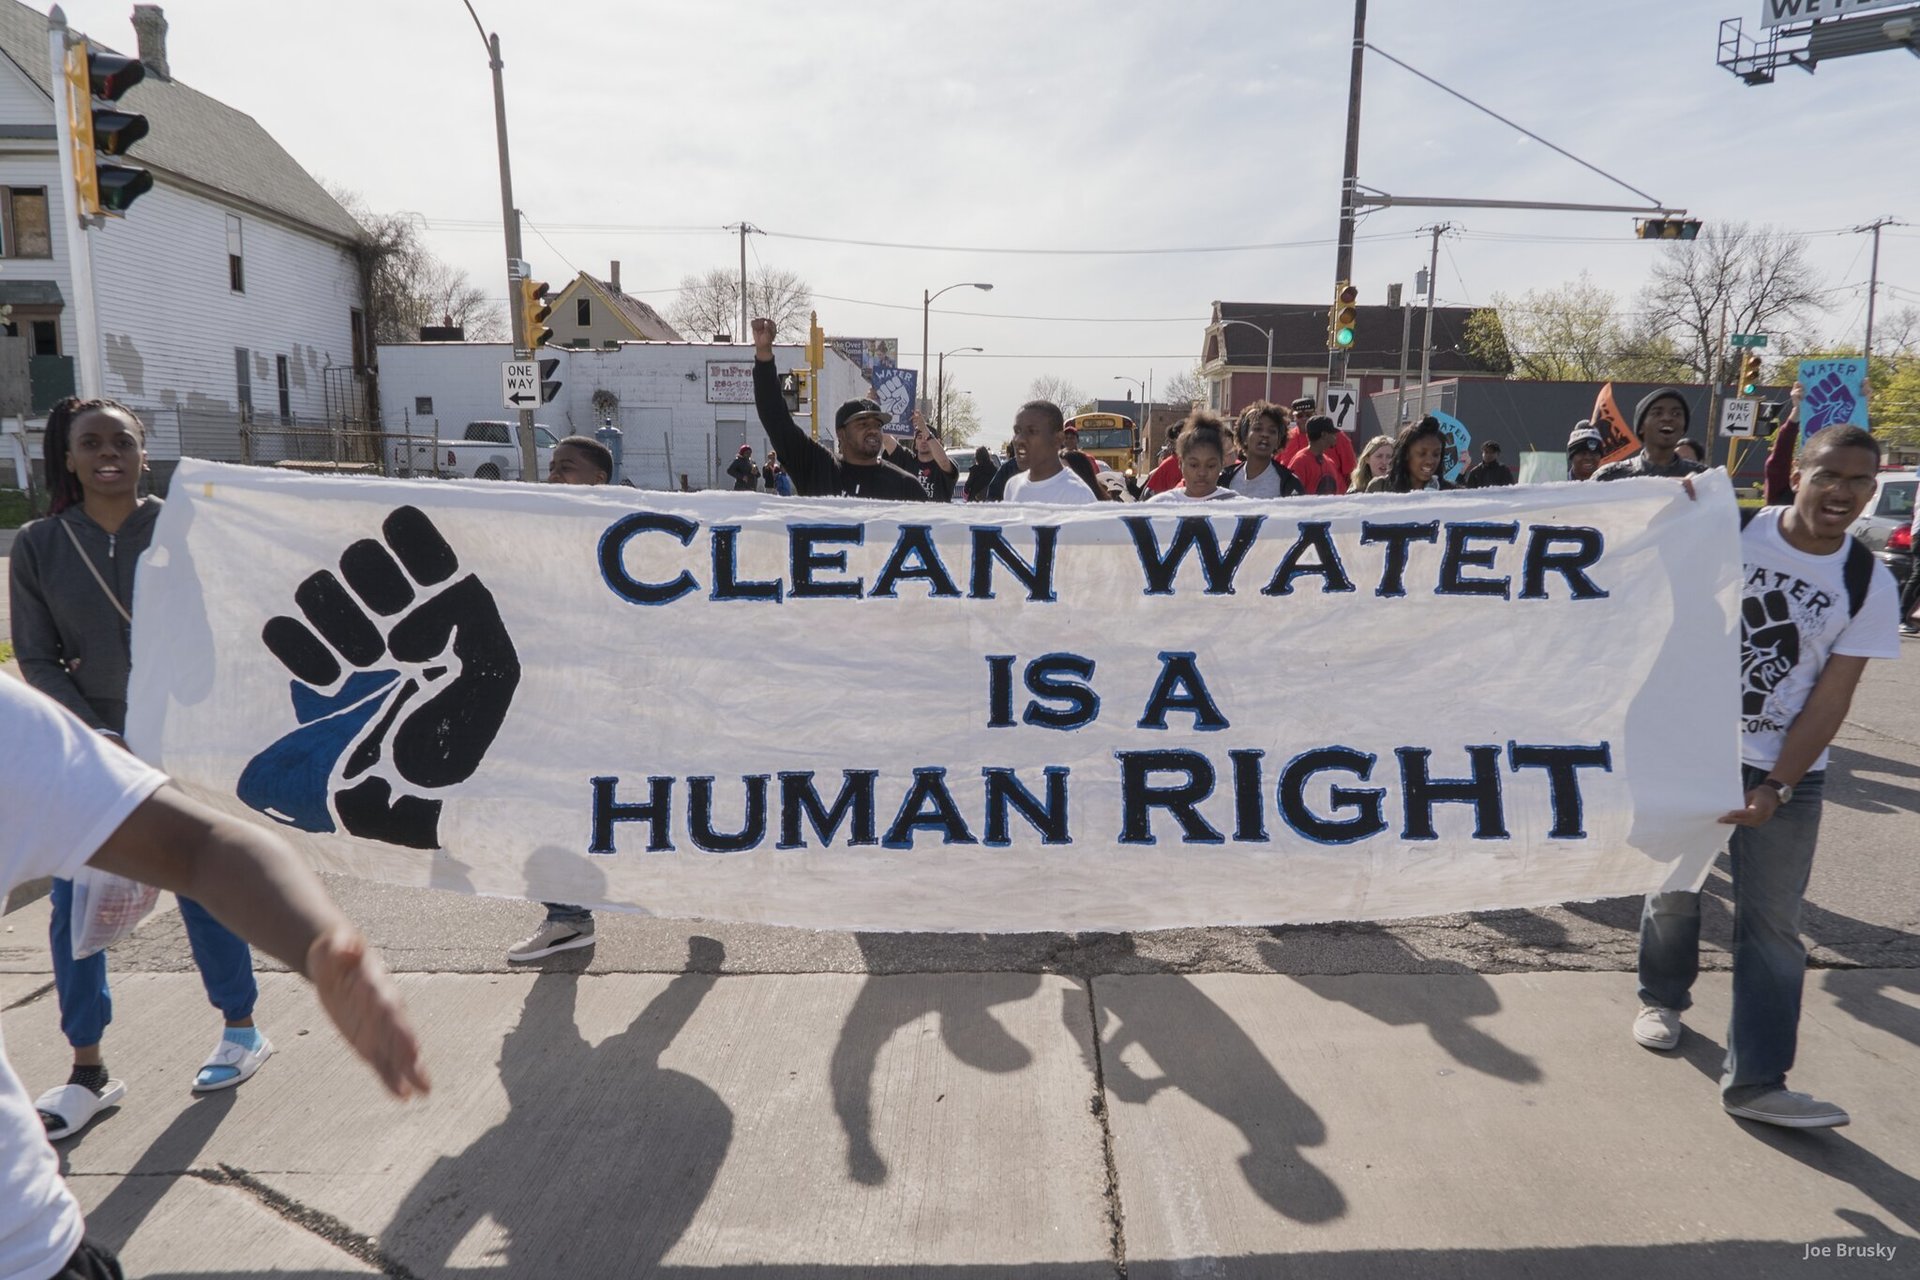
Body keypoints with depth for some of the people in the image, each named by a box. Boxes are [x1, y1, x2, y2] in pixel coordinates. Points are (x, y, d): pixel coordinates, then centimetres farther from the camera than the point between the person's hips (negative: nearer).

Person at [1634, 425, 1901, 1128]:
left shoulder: (1869, 585, -5)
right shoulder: (1730, 533, -8)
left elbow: (1831, 698, -6)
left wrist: (1775, 787, -14)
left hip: (1785, 771, 1)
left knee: (1772, 923, -1)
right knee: (1672, 888, 13)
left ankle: (1755, 1080, 4)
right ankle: (1663, 997, 37)